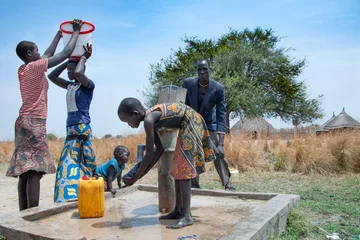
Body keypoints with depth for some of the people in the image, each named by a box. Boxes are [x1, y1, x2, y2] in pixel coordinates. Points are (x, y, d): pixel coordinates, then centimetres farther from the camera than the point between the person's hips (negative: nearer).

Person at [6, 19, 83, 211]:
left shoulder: (23, 70, 16)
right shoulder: (35, 67, -7)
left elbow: (48, 54, 28)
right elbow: (66, 53, -4)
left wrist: (60, 34, 38)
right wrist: (76, 31, 8)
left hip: (24, 121, 9)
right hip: (34, 123, -9)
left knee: (25, 171, 6)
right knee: (34, 171, -11)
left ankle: (24, 214, 8)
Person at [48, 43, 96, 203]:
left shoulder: (88, 85, -5)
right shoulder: (70, 86, 17)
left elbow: (78, 73, -25)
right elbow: (52, 76, 20)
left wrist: (83, 58, -7)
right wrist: (68, 60, 17)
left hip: (82, 129, -8)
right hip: (71, 129, 8)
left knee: (80, 163, -8)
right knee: (69, 164, 6)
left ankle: (80, 195, -5)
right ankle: (70, 195, 11)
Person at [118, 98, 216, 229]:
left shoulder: (148, 119, -22)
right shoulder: (151, 119, 7)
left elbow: (149, 153, -19)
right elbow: (159, 149, 11)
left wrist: (136, 177, -9)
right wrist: (145, 171, 8)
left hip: (191, 124, -10)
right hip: (187, 126, 10)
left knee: (184, 167, -12)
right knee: (178, 167, 10)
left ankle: (187, 216, -10)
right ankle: (178, 210, 17)